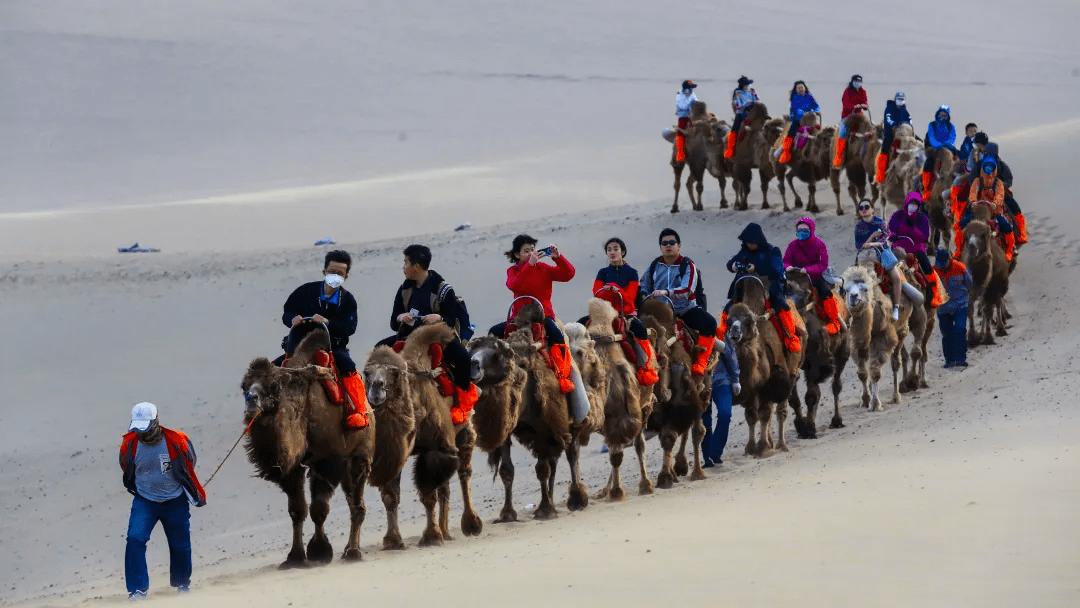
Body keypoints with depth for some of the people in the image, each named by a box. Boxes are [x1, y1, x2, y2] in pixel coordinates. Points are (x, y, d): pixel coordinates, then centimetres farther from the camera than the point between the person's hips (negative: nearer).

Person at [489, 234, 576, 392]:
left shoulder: (543, 269, 6)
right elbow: (513, 285, -20)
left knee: (557, 335, -33)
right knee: (494, 332, -19)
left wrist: (558, 257, -21)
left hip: (543, 315, -2)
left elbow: (568, 274, -6)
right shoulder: (513, 271, 6)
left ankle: (563, 376, -28)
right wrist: (530, 264, -28)